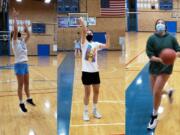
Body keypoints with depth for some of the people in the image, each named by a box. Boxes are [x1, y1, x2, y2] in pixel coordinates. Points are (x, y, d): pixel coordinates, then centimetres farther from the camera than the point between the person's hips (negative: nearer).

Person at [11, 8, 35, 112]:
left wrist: (25, 25, 14)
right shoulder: (15, 42, -8)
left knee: (27, 83, 17)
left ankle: (29, 98, 31)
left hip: (25, 64, 7)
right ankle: (21, 103, 7)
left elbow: (29, 35, 14)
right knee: (21, 85, 0)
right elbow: (15, 30, -18)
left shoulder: (23, 42, 12)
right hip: (19, 65, -7)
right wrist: (15, 18, -17)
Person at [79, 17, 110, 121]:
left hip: (95, 71, 4)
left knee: (96, 91, 11)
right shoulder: (84, 43, -3)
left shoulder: (96, 44, 10)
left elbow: (107, 46, 1)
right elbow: (84, 31, -17)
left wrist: (108, 36, -12)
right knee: (87, 93, 0)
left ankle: (95, 110, 26)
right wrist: (82, 22, -32)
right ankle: (86, 112, 12)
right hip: (86, 71, -4)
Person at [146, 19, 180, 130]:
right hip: (154, 68, 2)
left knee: (156, 92, -10)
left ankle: (154, 116, 11)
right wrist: (160, 59, -27)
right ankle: (169, 92, 49)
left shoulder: (171, 38, -3)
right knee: (156, 92, 12)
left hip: (166, 69, -2)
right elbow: (150, 55, -9)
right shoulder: (152, 39, -5)